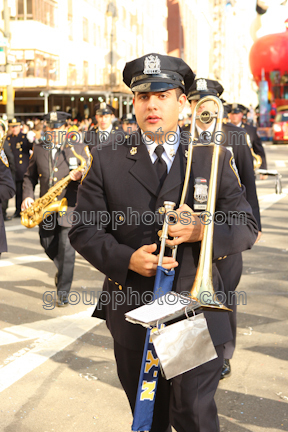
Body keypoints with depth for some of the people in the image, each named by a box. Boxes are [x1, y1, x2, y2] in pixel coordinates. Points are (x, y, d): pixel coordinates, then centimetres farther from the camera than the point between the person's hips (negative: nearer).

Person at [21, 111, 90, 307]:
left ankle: (63, 292, 2)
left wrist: (81, 175, -24)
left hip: (69, 206, -4)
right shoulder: (38, 149, 8)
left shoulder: (78, 149, 0)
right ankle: (62, 269, 45)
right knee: (47, 244, 14)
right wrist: (27, 196, -4)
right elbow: (30, 176, 13)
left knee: (66, 250, -7)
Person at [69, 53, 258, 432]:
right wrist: (126, 258, -18)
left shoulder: (213, 159, 3)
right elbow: (83, 230, 0)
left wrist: (204, 231, -19)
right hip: (133, 314, 1)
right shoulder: (107, 160, 3)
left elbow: (247, 228, 2)